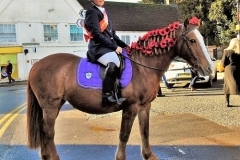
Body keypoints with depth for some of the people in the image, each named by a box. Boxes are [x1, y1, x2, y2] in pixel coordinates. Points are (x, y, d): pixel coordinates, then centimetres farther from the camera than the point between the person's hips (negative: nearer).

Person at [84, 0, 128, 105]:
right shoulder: (92, 12, -4)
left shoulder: (104, 12, 22)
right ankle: (107, 95, -29)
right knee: (113, 63, -36)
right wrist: (114, 47, -17)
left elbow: (112, 33, 22)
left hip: (110, 46, 10)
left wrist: (124, 45, 10)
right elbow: (97, 34, -15)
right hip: (99, 47, -9)